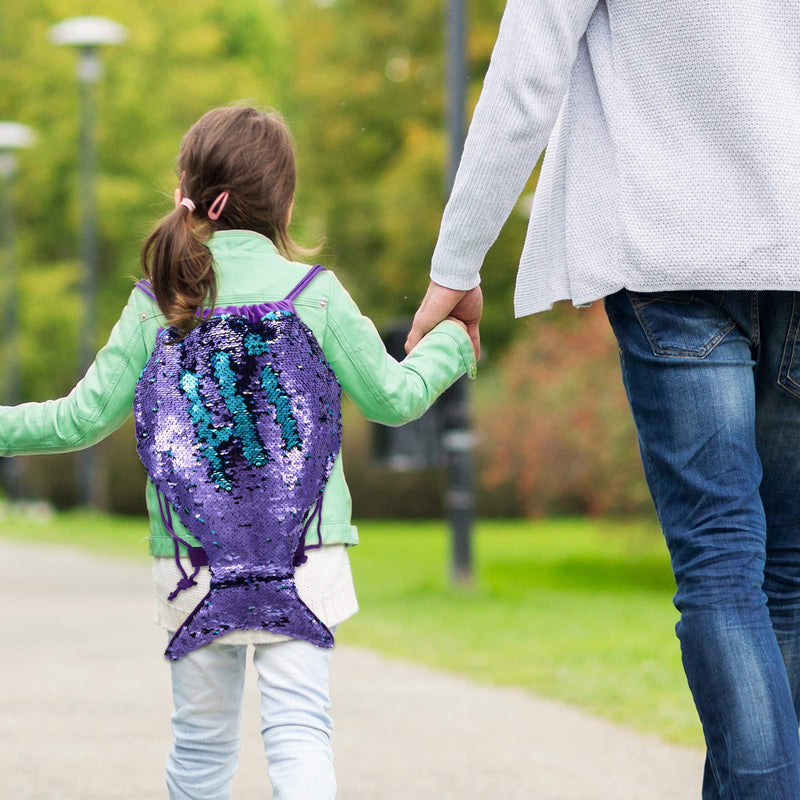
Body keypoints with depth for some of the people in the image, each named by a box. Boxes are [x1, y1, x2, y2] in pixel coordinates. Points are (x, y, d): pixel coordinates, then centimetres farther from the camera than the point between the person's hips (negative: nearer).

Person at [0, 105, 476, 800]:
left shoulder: (155, 304, -1)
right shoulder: (316, 295, -4)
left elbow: (85, 418, 0)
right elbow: (392, 399, 3)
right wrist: (450, 345, 21)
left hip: (190, 555, 2)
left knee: (202, 741, 14)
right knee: (299, 727, -5)